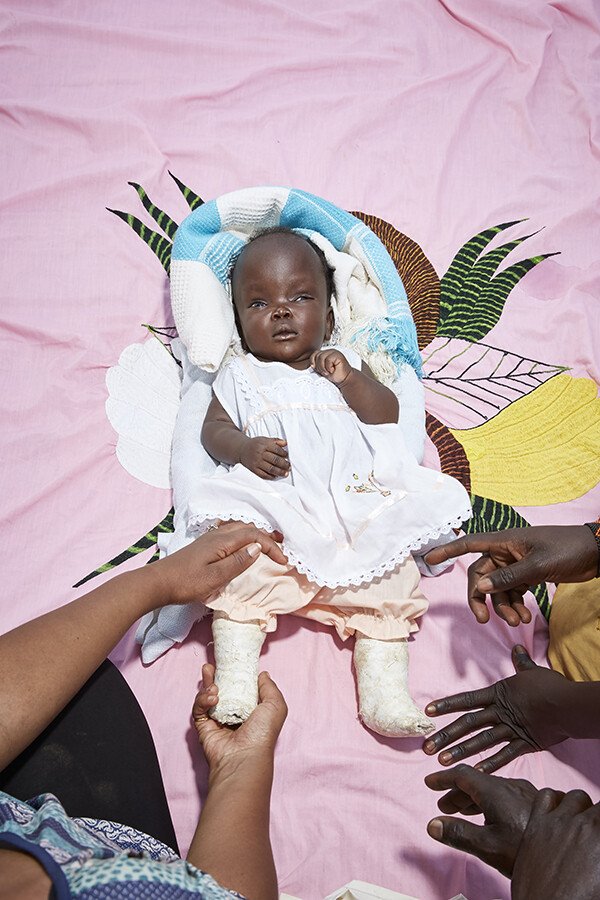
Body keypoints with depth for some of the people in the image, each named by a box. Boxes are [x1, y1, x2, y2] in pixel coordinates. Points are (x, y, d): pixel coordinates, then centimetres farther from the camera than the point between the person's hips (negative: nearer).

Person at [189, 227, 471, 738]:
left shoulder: (344, 365, 24)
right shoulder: (241, 376, 21)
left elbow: (387, 415, 13)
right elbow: (213, 430, 10)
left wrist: (350, 380, -4)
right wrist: (245, 448, -11)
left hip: (355, 502, 2)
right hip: (271, 511, -1)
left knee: (394, 578, -14)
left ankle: (385, 689, -8)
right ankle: (235, 679, -17)